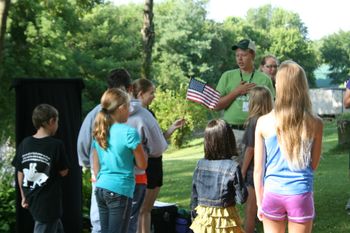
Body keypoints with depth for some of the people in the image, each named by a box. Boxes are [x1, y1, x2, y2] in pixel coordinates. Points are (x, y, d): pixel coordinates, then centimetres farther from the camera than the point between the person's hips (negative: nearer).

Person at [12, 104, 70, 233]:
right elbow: (63, 172, -7)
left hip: (31, 199, 6)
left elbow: (20, 173, 6)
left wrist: (24, 197, 16)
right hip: (49, 201, -6)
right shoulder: (56, 144, -15)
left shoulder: (25, 143, 0)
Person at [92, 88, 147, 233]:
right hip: (120, 191, -6)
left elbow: (96, 166, 13)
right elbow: (142, 165, -5)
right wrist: (139, 148, 11)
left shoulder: (98, 133, 7)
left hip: (100, 189, 7)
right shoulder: (129, 132, -12)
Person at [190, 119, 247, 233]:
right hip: (225, 218, -4)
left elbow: (194, 195, 4)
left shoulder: (200, 164, -4)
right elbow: (241, 198, -12)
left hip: (203, 218, 4)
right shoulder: (232, 167, -15)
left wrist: (194, 213, 15)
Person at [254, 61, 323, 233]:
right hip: (300, 195, -1)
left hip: (272, 194, 1)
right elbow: (314, 165, 4)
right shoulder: (315, 124, -8)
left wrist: (259, 202, 9)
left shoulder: (263, 122, -7)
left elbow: (258, 169, -1)